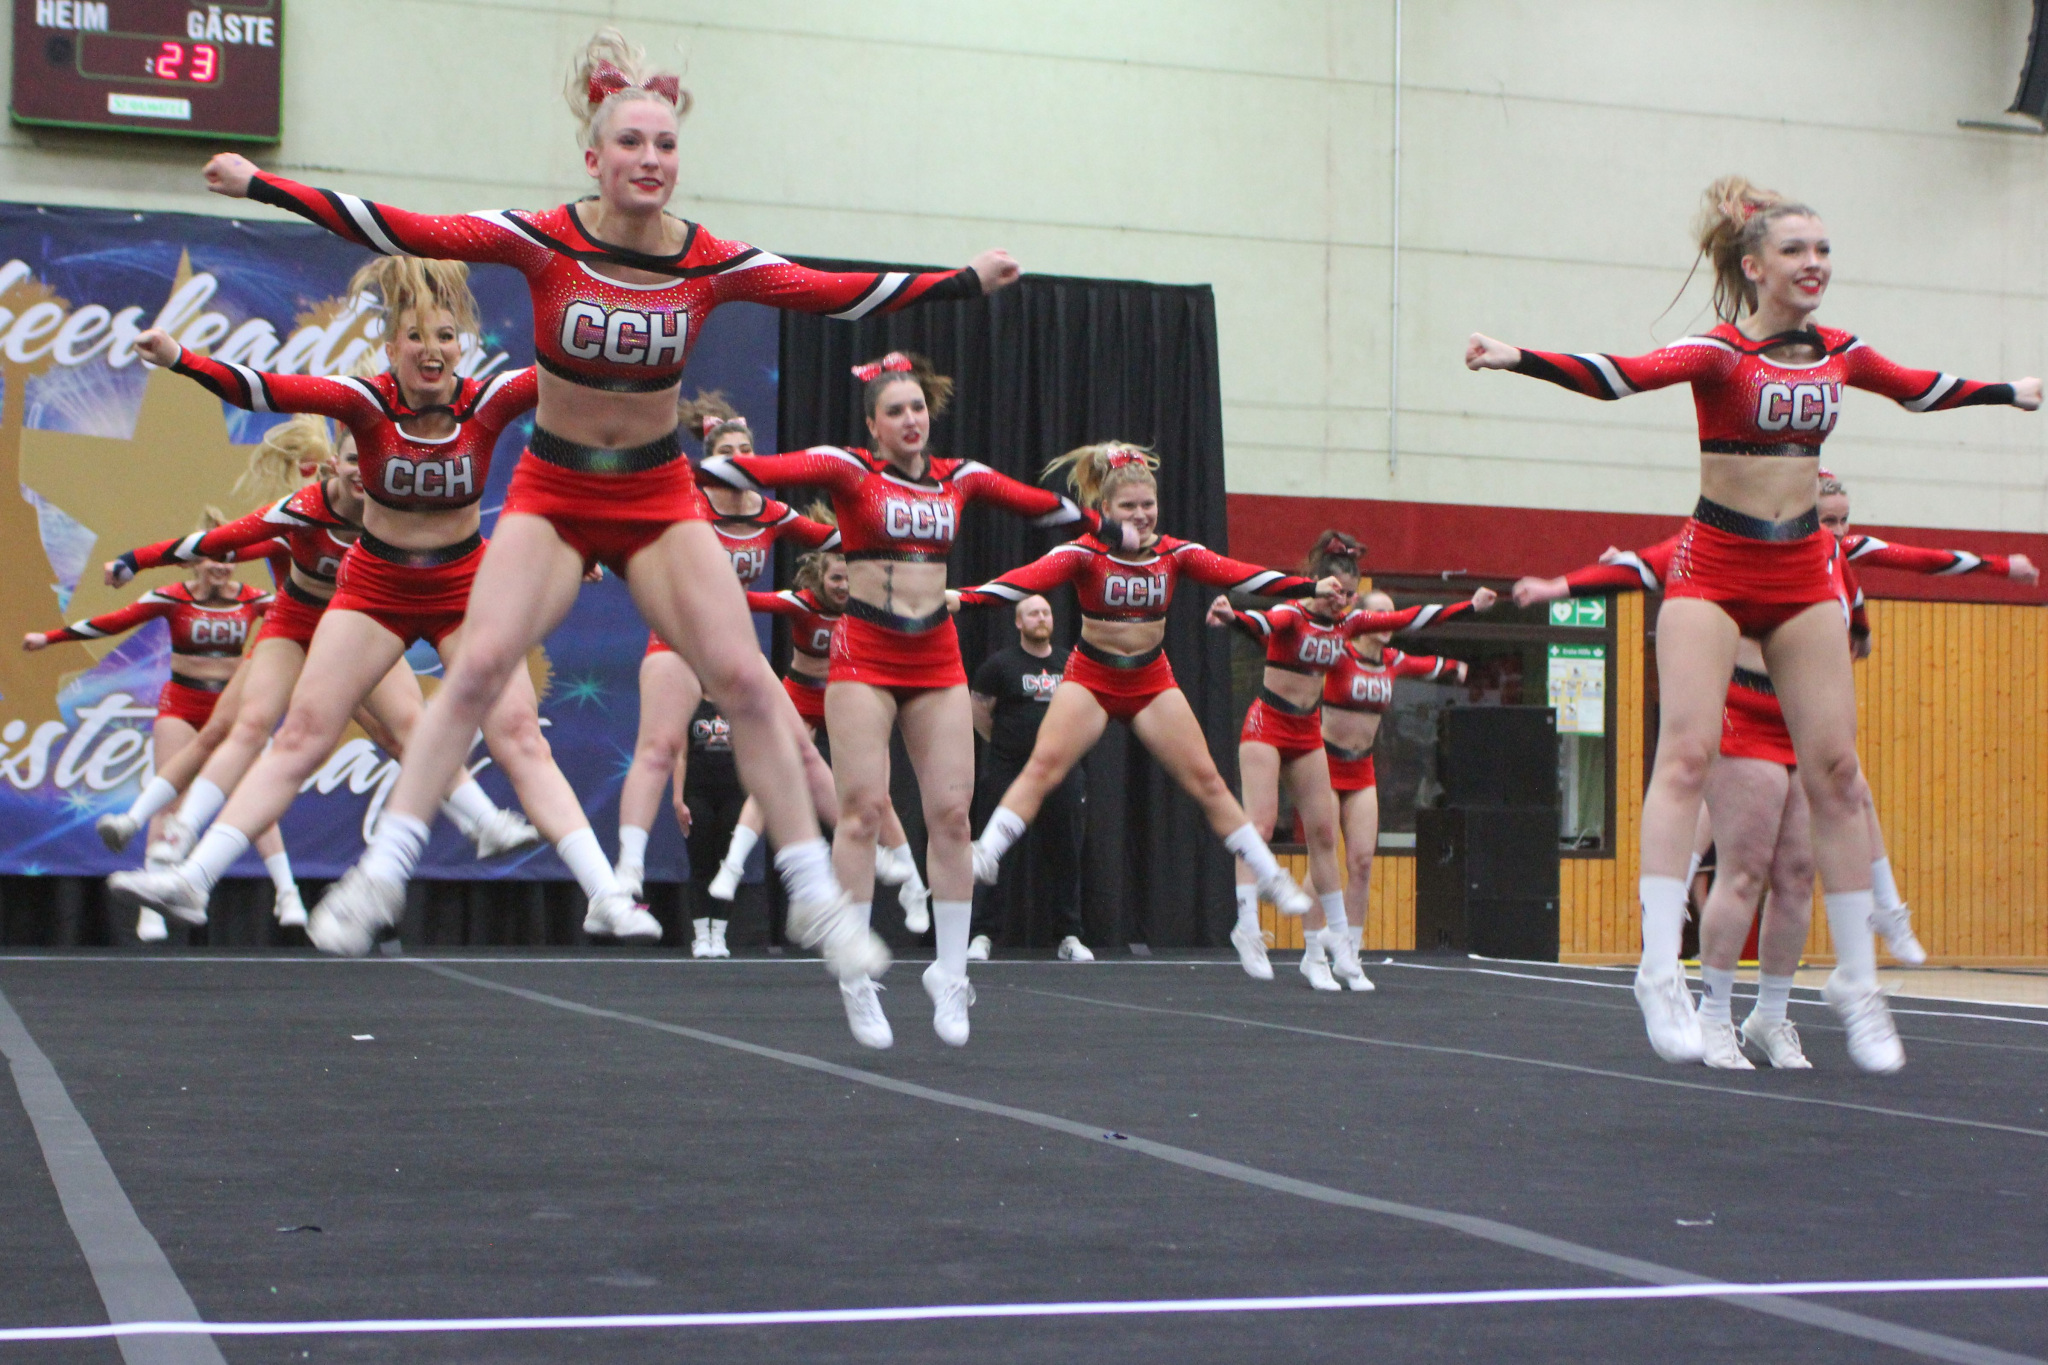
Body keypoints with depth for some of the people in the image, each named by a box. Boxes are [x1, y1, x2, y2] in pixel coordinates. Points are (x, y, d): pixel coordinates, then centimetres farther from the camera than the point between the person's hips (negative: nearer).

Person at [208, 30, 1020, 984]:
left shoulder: (710, 262, -8)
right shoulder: (543, 241, -12)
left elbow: (836, 293, -2)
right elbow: (403, 233, -16)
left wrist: (966, 280, -6)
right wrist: (261, 185, -21)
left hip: (659, 496, 1)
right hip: (552, 491, -1)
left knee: (744, 680, -10)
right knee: (481, 664, -19)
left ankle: (816, 901, -1)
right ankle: (380, 874, -12)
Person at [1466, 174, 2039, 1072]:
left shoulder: (1839, 353, 7)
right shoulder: (1721, 352, -10)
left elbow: (1923, 390, 26)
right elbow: (1622, 376, -25)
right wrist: (1519, 359, -40)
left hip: (1801, 573, 5)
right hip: (1715, 566, -5)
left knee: (1835, 768, 2)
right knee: (1687, 753, -14)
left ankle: (1857, 979, 10)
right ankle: (1660, 971, -14)